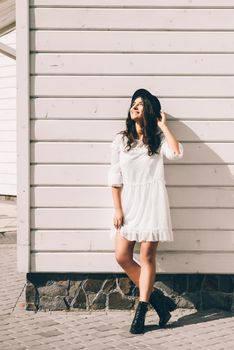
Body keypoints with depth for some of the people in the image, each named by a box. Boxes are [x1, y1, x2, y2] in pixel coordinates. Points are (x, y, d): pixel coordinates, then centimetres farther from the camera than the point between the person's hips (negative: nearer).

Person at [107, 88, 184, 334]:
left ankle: (141, 310, 7)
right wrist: (117, 209, -1)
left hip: (152, 202, -3)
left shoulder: (158, 138, 4)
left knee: (147, 256, -2)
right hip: (128, 202, 3)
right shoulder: (121, 140, 8)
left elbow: (176, 153, -19)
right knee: (122, 256, -3)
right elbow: (115, 177, 6)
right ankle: (156, 298, 13)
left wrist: (163, 125, -8)